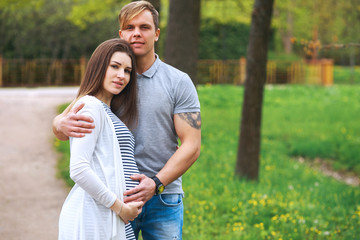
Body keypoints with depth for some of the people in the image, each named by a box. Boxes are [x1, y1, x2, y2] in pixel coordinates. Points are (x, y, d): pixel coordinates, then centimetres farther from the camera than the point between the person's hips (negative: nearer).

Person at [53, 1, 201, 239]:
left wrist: (156, 183, -18)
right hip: (115, 198, 1)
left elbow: (191, 146, -4)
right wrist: (62, 125, -25)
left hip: (163, 199, -1)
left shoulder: (179, 82, 1)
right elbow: (62, 120, 1)